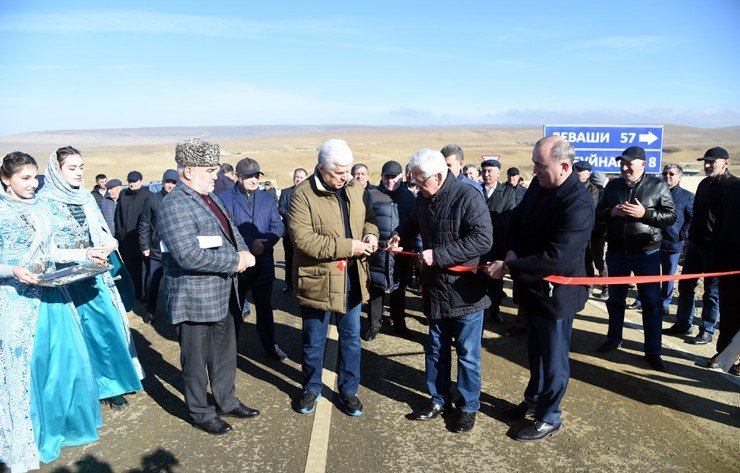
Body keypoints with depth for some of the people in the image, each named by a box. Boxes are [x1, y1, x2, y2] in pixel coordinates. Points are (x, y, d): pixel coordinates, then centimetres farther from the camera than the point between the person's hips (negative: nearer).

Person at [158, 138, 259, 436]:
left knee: (225, 352, 21)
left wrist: (243, 251, -6)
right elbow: (189, 255, -29)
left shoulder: (209, 197, 10)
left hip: (222, 295, 9)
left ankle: (226, 402, 38)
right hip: (195, 299, -9)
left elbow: (230, 229, 16)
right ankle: (201, 412, 28)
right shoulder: (176, 205, -20)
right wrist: (234, 261, -20)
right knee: (196, 359, 10)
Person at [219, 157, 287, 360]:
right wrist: (249, 244, -21)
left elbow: (278, 226, 0)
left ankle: (270, 345, 29)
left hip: (263, 263, 4)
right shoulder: (225, 198, -5)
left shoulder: (267, 198, 8)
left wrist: (264, 243, -18)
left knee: (265, 306, 16)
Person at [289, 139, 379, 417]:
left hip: (352, 276, 5)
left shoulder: (355, 187, 4)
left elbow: (368, 217, 17)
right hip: (318, 278, -5)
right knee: (314, 339, 13)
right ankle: (311, 388, 35)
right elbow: (302, 238, -23)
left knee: (351, 336, 15)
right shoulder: (303, 194, -15)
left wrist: (370, 235, -8)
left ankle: (349, 390, 33)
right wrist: (347, 246, -25)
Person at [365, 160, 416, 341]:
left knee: (399, 289, 15)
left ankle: (399, 323, 30)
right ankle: (374, 324, 23)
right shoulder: (372, 195, -2)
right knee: (375, 289, 8)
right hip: (377, 251, -2)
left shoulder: (409, 196, 5)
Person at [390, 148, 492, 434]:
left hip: (465, 291, -7)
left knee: (467, 353, 8)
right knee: (436, 349, 18)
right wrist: (400, 235, 4)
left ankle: (468, 407, 26)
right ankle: (440, 400, 35)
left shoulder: (467, 197, -20)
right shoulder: (425, 199, 4)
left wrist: (438, 255, -27)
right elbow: (415, 222, 24)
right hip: (435, 289, 7)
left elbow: (483, 239, -27)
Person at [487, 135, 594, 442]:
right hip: (533, 287, 8)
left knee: (553, 358, 10)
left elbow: (556, 258, -32)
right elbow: (518, 218, 13)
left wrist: (508, 267, -26)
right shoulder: (539, 185, -2)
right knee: (536, 352, 25)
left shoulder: (578, 204, -28)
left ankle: (549, 419, 29)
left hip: (556, 292, -8)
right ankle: (534, 401, 45)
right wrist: (512, 252, -5)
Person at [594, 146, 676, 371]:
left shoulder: (657, 186, -4)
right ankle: (614, 339, 32)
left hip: (647, 254, -3)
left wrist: (645, 213, -21)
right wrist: (611, 212, -13)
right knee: (615, 298, 15)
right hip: (617, 252, 3)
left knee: (651, 302, 3)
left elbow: (671, 216, -7)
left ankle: (653, 351, 14)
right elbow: (598, 213, 8)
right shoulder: (612, 186, 5)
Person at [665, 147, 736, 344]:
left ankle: (707, 331, 14)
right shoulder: (705, 184, 13)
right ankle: (683, 324, 23)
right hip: (696, 244, 7)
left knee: (712, 292, 3)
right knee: (685, 286, 11)